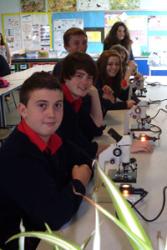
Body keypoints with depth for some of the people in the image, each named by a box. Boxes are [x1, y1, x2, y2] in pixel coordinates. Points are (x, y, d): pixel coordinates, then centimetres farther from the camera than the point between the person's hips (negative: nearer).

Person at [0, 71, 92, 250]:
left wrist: (85, 169, -13)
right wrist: (79, 181, -15)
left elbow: (84, 161, 10)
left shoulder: (49, 138, -4)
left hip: (52, 231, 7)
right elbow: (55, 216, -32)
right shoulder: (16, 157, -29)